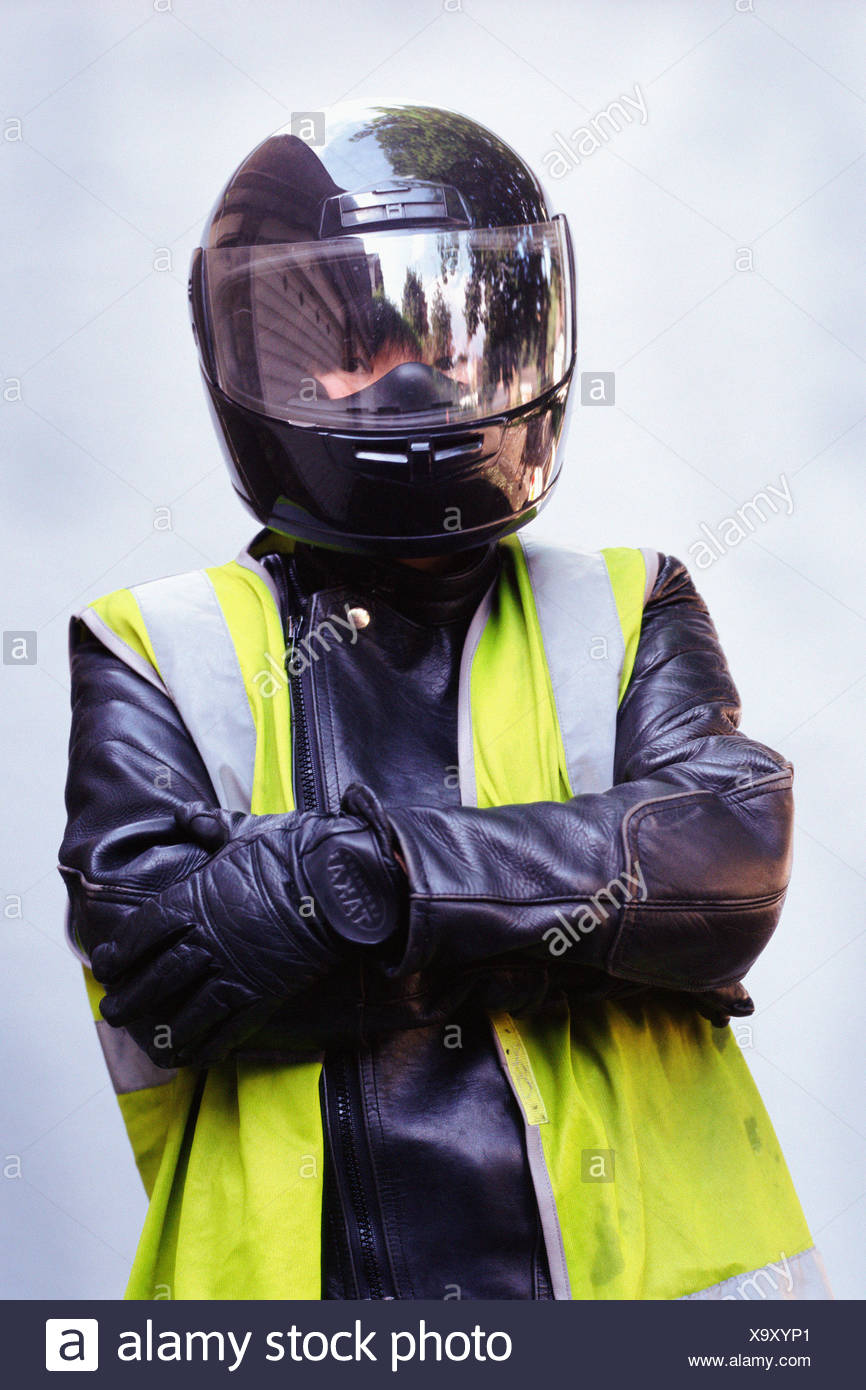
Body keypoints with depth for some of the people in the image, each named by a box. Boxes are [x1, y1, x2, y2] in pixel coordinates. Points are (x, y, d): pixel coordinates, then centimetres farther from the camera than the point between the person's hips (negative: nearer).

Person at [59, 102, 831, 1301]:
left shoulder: (626, 615, 5)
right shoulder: (157, 653, 1)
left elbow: (732, 860, -12)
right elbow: (155, 964, -14)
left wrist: (363, 869, -20)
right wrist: (599, 900, -16)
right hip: (287, 1266, -1)